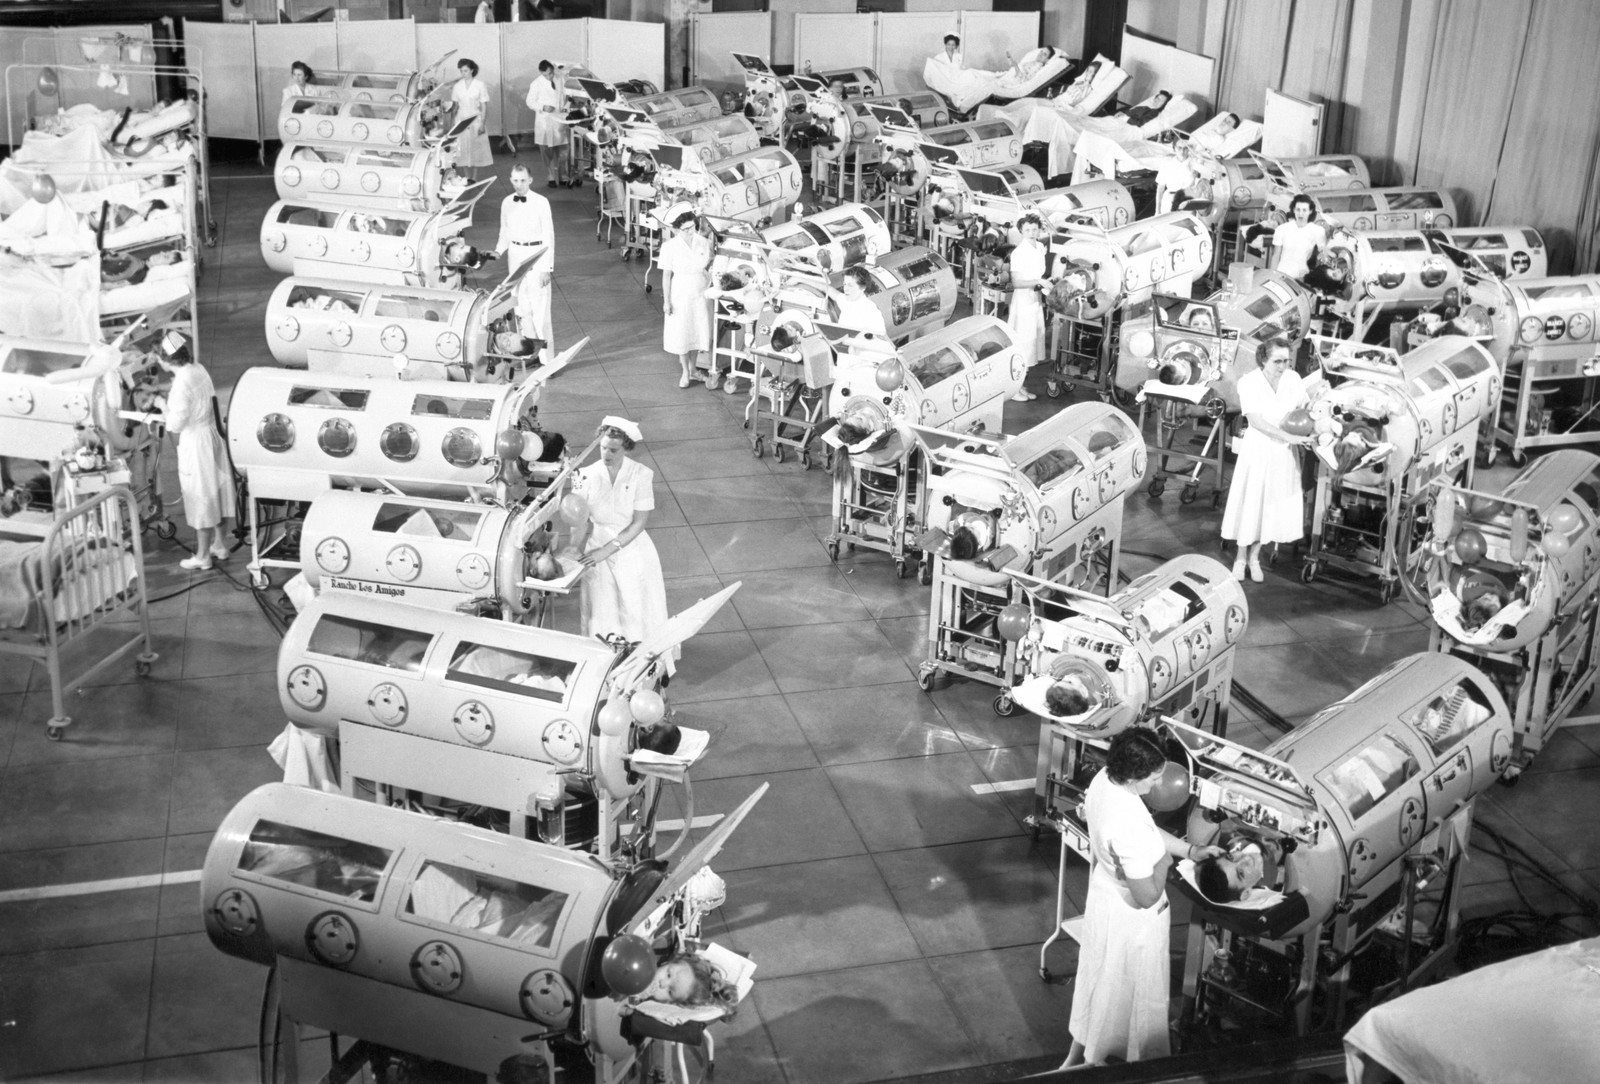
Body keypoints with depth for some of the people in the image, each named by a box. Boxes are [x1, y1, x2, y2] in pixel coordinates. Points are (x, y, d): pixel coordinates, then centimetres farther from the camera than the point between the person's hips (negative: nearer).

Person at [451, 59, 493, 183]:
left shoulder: (480, 85, -5)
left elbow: (484, 106, -5)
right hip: (461, 121, 3)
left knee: (476, 150, 0)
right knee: (463, 151, 0)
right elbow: (455, 105, 9)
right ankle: (467, 179, 5)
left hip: (476, 120, -3)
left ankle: (474, 179, 5)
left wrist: (482, 124, -11)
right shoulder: (457, 86, 4)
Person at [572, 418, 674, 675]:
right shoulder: (587, 476, -8)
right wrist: (574, 557, -15)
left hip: (632, 548, -1)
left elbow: (639, 523, -13)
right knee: (603, 614, 8)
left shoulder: (641, 475, -12)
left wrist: (606, 550, -18)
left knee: (639, 613, 6)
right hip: (598, 551, 1)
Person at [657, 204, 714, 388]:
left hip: (701, 295, 2)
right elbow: (666, 275, -8)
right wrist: (666, 300, -8)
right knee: (681, 334, 7)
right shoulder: (670, 247, -13)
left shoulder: (704, 243, -7)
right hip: (680, 296, -2)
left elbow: (711, 269, 4)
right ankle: (685, 372, 23)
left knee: (698, 332, 9)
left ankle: (693, 369, 29)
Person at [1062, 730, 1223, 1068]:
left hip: (1105, 897, 9)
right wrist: (1163, 861, -13)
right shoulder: (1128, 826, -40)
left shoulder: (1104, 779, -12)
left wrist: (1191, 850, 4)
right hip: (1130, 918, -9)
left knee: (1099, 981, 28)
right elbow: (1147, 896, -30)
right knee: (1125, 993, 17)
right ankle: (1093, 1064, 39)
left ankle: (1076, 1058, 48)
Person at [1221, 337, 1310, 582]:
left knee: (1275, 502, 7)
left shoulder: (1294, 379, -3)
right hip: (1258, 447, -3)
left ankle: (1255, 555, 23)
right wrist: (1289, 437, -27)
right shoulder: (1248, 382, -14)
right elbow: (1255, 420, -20)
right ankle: (1241, 555, 19)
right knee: (1250, 500, 2)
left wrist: (1307, 433, -16)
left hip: (1284, 451, 4)